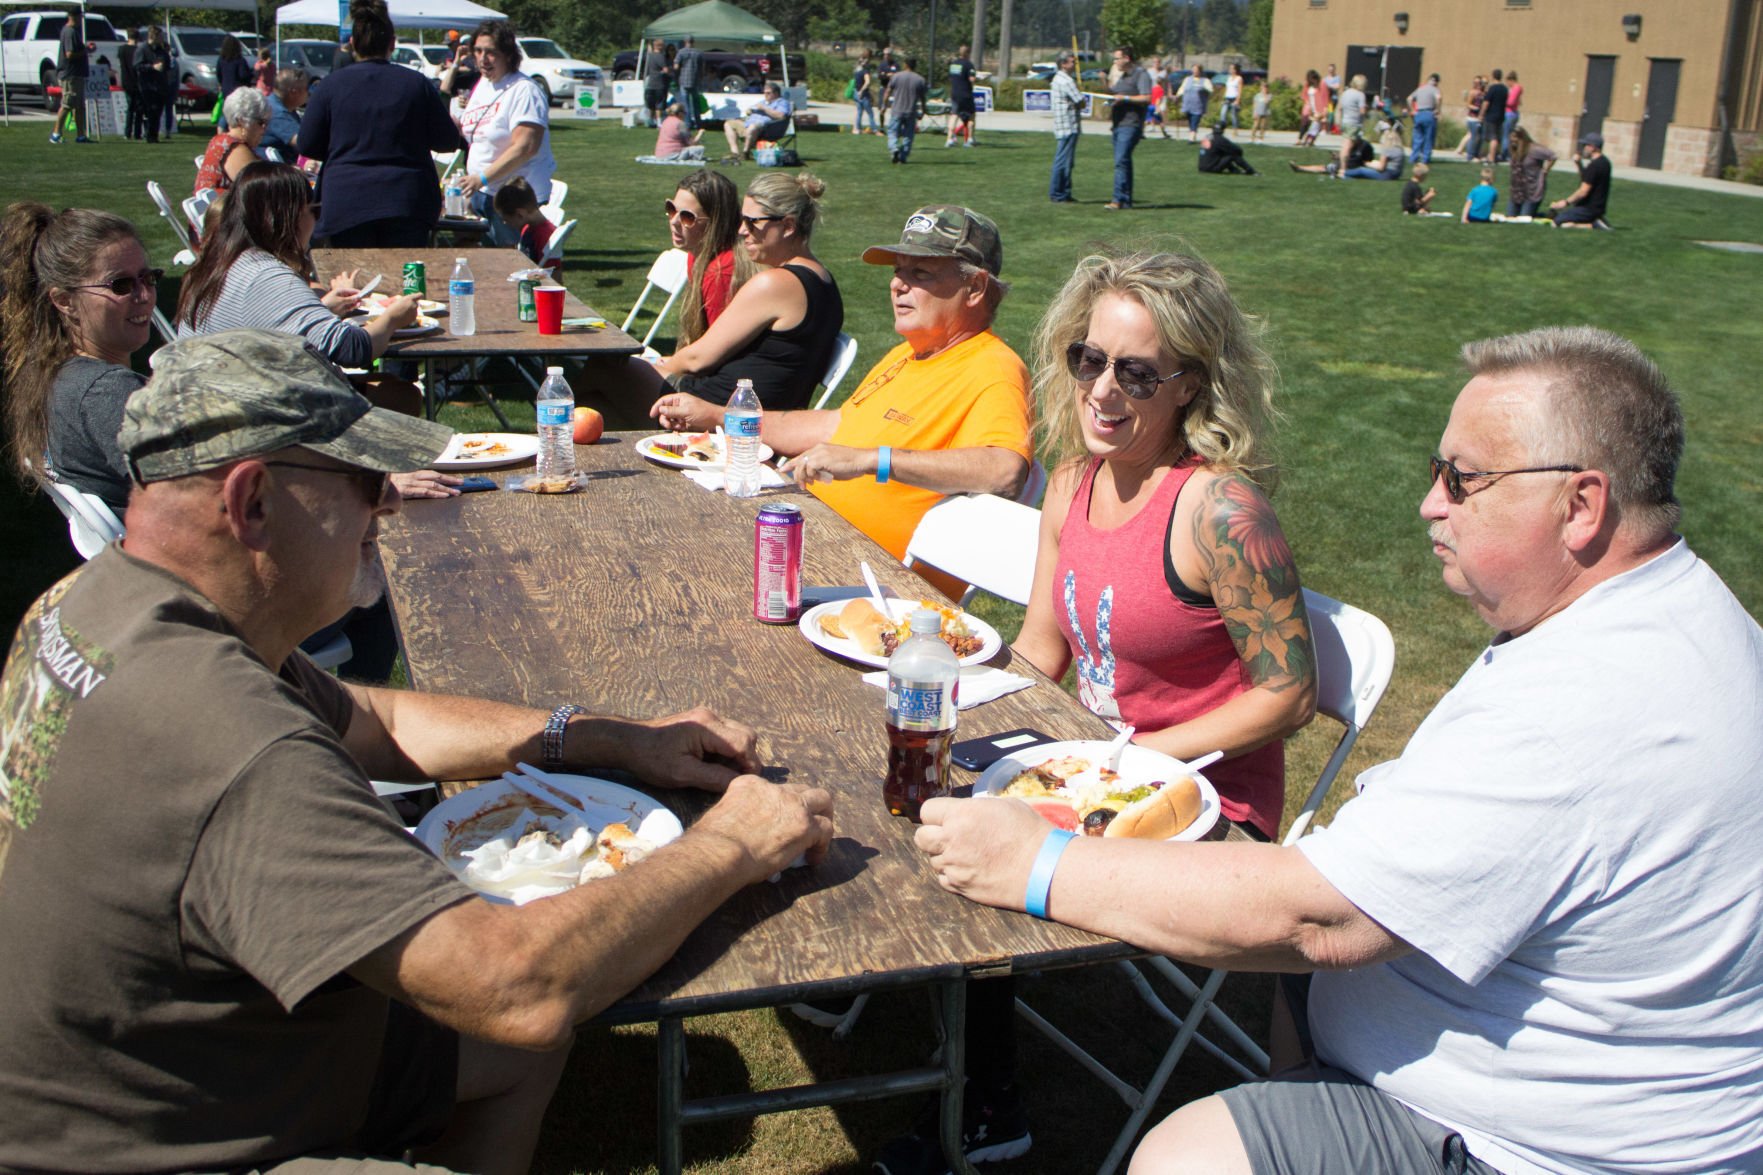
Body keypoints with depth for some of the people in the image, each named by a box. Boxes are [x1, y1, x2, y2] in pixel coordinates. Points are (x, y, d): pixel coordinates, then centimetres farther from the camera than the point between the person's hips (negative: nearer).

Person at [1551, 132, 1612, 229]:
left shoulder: (1594, 165, -20)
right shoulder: (1604, 162, 12)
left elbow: (1583, 191, -22)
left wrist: (1566, 202, -11)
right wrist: (1579, 164, 10)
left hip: (1589, 209, -10)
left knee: (1558, 222, -17)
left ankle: (1594, 225, -16)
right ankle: (1595, 221, 8)